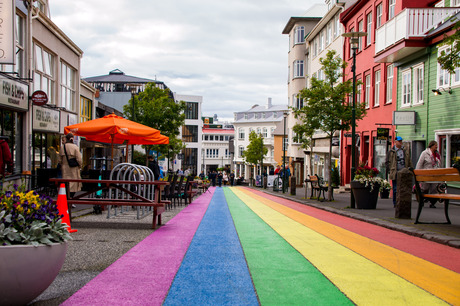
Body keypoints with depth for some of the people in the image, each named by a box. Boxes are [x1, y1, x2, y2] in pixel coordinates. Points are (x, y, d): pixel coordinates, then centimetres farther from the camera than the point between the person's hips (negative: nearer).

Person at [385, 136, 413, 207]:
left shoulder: (405, 151, 13)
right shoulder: (391, 151, 1)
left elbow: (409, 162, 17)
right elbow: (387, 162, 2)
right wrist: (390, 170, -7)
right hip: (395, 173, -3)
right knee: (395, 189, -1)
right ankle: (395, 203, 6)